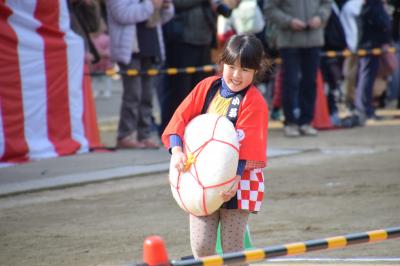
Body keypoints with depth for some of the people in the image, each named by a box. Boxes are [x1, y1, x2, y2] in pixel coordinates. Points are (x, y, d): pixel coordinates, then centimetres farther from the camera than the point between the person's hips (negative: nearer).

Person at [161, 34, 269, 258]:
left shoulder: (254, 102, -10)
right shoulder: (207, 87, 4)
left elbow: (246, 146, -17)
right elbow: (181, 117, 0)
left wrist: (234, 179, -29)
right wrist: (176, 150, -16)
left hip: (237, 181, -4)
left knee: (232, 249, 1)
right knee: (201, 246, -1)